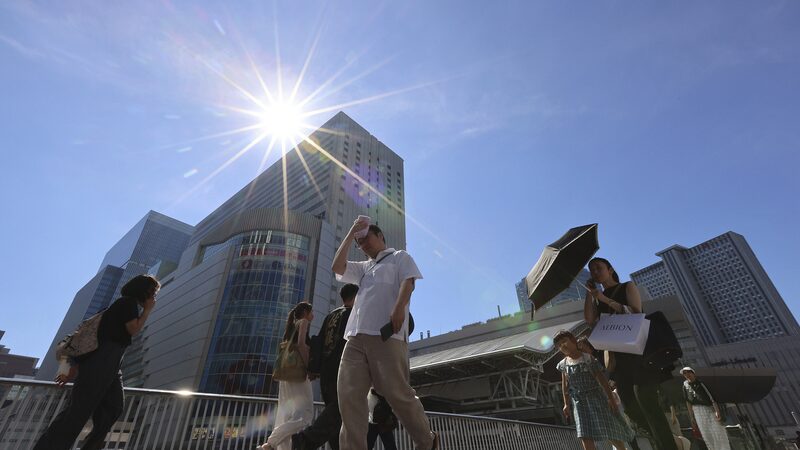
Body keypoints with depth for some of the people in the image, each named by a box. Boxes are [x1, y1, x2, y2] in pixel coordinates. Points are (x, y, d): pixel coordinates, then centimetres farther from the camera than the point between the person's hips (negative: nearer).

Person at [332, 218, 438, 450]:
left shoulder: (399, 257, 17)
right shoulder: (363, 267, 32)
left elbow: (408, 282, -1)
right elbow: (337, 267, 17)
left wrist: (399, 308, -21)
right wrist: (351, 232, 21)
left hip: (387, 335, -6)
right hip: (356, 337, 6)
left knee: (398, 394, -6)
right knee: (349, 396, -7)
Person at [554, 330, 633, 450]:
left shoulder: (588, 358, -9)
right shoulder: (563, 364, 2)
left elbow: (601, 378, -8)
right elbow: (565, 385, 8)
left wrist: (610, 397, -12)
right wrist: (566, 404, 7)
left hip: (596, 397, -3)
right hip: (579, 402, 3)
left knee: (609, 430, 5)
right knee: (585, 436, -5)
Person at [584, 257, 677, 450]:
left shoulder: (627, 287, 6)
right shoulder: (598, 297, 17)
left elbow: (636, 312, -10)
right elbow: (590, 319, 1)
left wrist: (605, 299, -15)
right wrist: (589, 292, 2)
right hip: (616, 354, 5)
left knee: (645, 401, -14)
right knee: (631, 407, 4)